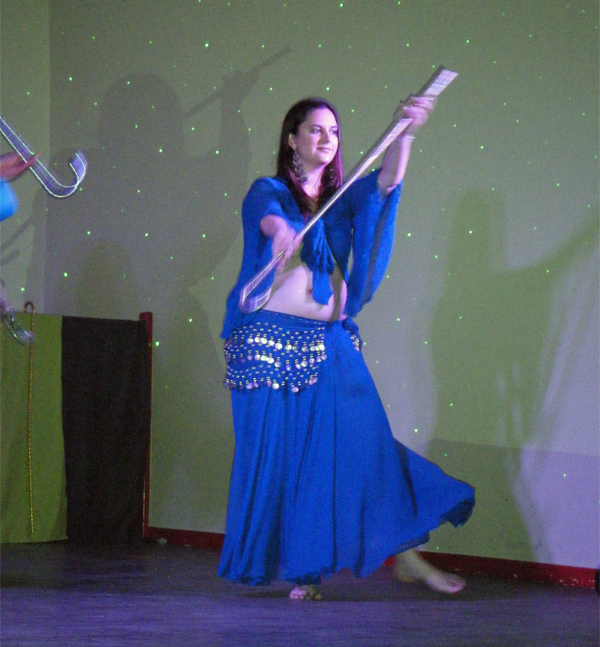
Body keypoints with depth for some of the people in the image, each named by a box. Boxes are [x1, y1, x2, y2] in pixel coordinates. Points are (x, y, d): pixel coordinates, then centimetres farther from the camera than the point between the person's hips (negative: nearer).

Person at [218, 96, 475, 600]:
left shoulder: (346, 196, 14)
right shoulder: (269, 191, 4)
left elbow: (386, 181, -5)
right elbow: (266, 212, -20)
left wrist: (405, 133, -25)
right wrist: (280, 227, -45)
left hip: (332, 342, 3)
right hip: (270, 338, -3)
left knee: (365, 441, -6)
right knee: (276, 454, -3)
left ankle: (405, 553, -4)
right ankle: (295, 567, 8)